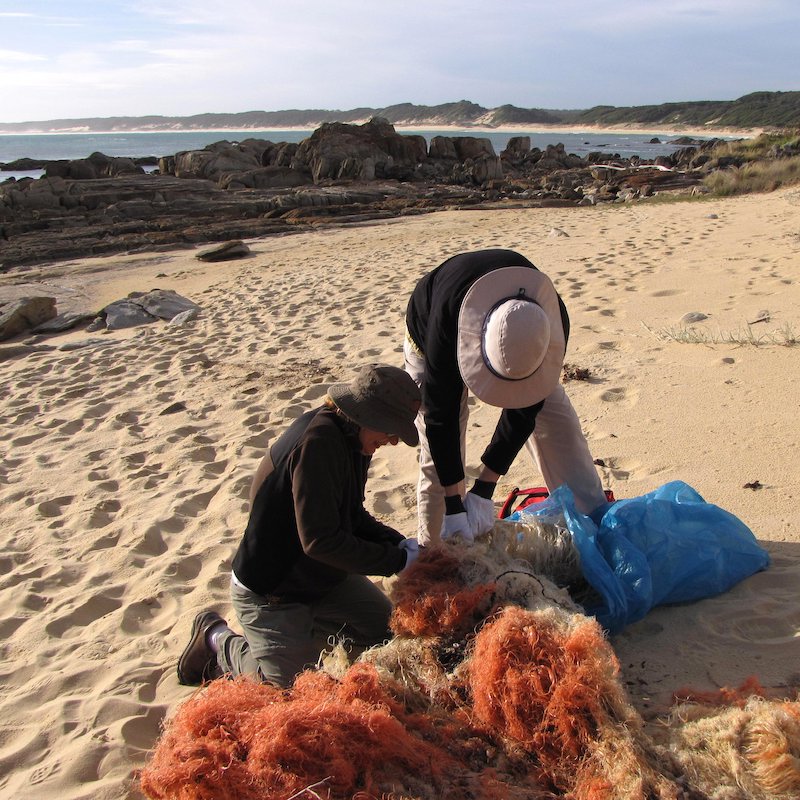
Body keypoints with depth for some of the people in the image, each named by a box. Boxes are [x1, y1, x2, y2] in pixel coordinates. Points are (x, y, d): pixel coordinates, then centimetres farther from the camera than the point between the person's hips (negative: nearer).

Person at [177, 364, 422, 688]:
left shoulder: (349, 439, -1)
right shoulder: (317, 442, -32)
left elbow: (352, 515, 10)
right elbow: (320, 540, -34)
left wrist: (398, 542, -7)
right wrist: (396, 560, -25)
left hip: (321, 576, 9)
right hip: (266, 591, -9)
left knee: (383, 627, 7)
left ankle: (296, 626, 21)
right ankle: (217, 638, 19)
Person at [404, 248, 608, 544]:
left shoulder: (553, 323, -36)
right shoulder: (446, 320, -45)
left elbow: (523, 411, -28)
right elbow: (441, 415, -36)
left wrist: (484, 489, -27)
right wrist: (453, 505, -32)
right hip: (434, 342, -2)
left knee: (557, 421, -6)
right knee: (437, 455, -9)